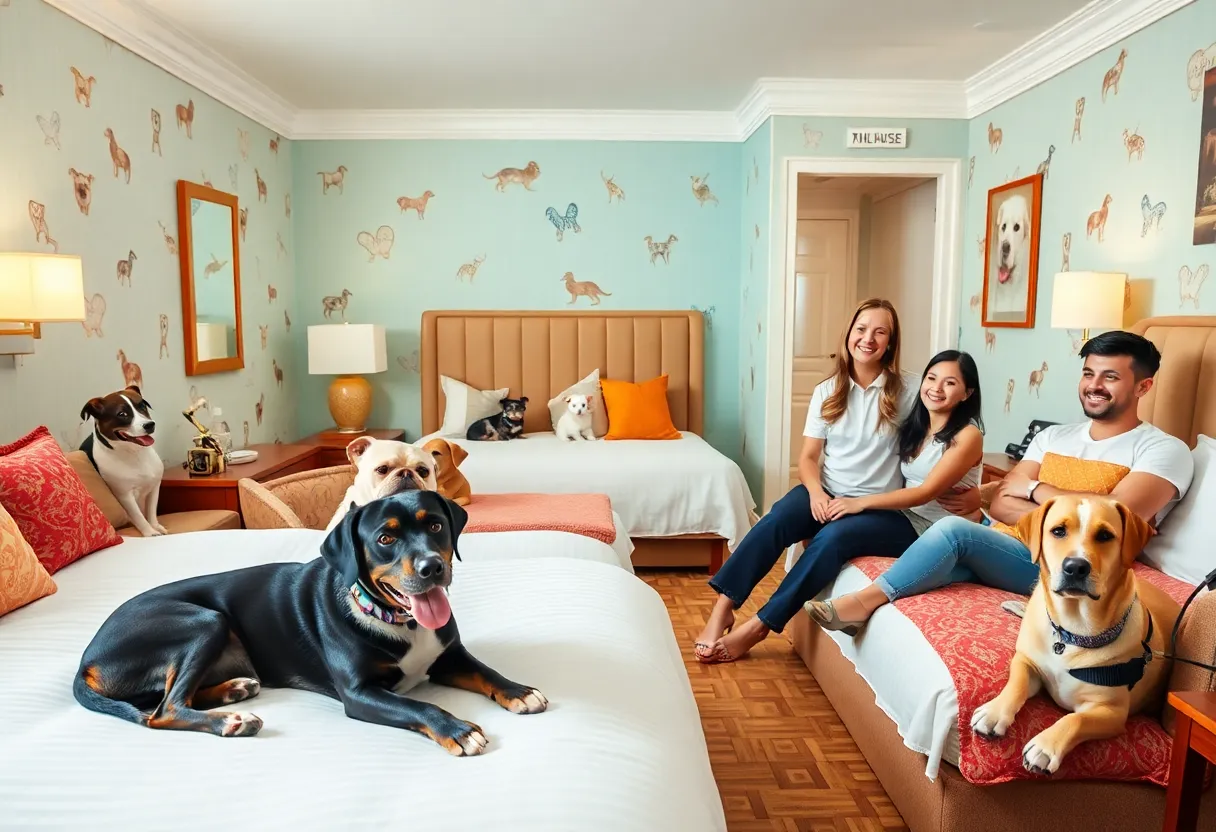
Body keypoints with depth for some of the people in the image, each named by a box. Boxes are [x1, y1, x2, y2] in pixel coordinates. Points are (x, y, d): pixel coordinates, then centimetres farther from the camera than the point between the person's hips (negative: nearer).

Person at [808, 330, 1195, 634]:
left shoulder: (1164, 450, 1)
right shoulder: (1053, 436, 18)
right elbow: (1000, 505, 7)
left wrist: (1035, 489, -3)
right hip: (1005, 548, 6)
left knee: (954, 529, -29)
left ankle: (864, 600, -21)